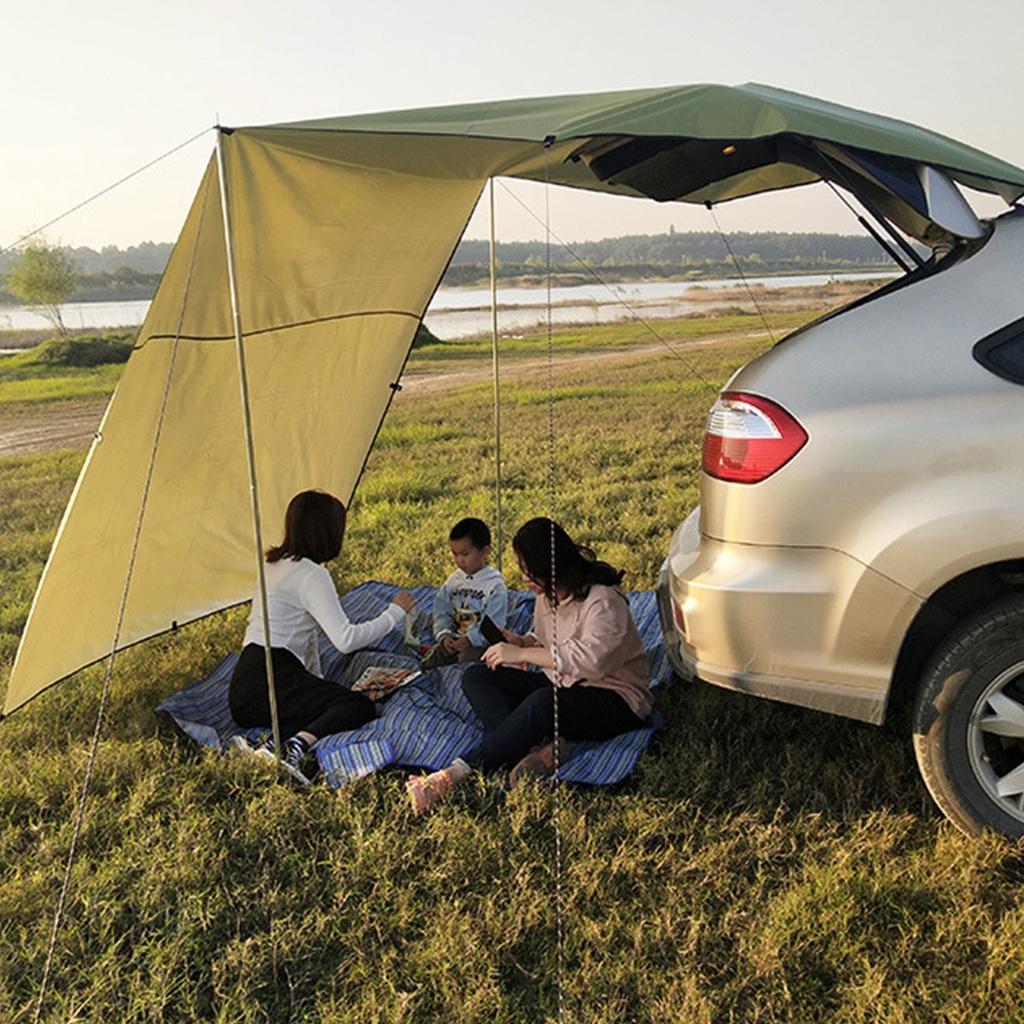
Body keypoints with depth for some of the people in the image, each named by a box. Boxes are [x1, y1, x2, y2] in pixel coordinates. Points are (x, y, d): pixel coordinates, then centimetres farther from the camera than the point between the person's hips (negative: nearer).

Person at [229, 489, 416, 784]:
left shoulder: (277, 564, 19)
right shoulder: (311, 574, -11)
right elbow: (346, 639, -19)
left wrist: (317, 686, 23)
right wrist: (395, 612, -5)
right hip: (268, 680, -9)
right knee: (360, 707, -14)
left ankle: (271, 748, -21)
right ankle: (293, 750, -35)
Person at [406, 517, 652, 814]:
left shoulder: (603, 601, -19)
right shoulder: (547, 595, 7)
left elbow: (589, 659, -32)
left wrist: (522, 654, -29)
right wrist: (521, 642, -2)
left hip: (616, 699, -9)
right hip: (559, 687, 9)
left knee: (544, 702, -40)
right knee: (475, 677, -7)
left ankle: (454, 775, -38)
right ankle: (541, 744, -31)